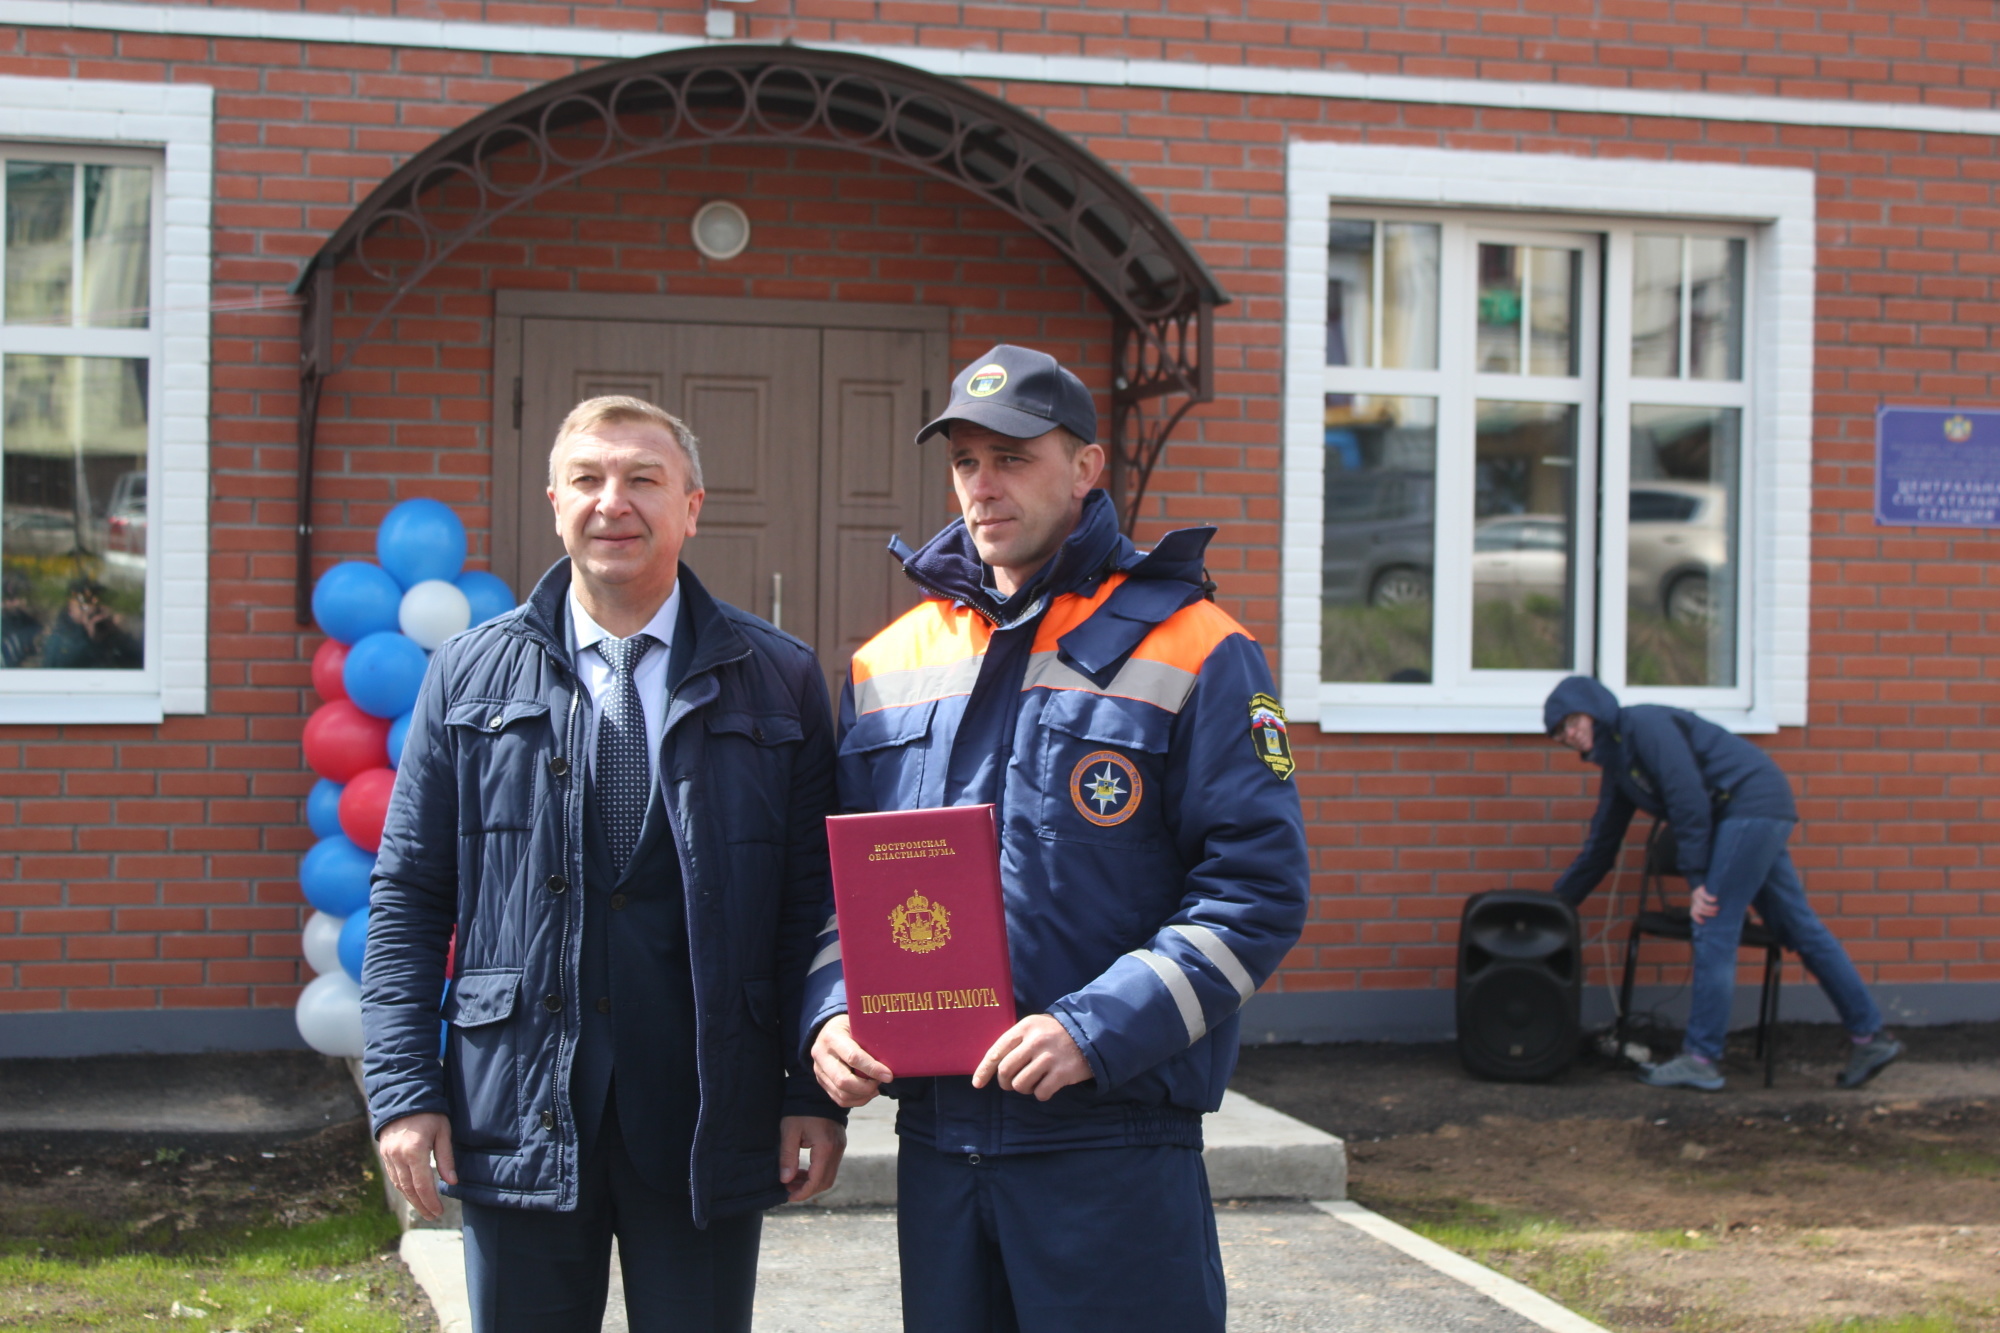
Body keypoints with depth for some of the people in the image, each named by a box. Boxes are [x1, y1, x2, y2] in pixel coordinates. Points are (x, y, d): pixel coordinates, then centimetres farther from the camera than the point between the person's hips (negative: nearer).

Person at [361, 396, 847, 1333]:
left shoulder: (778, 683, 4)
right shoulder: (470, 677, 5)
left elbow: (814, 904, 3)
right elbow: (407, 900, 5)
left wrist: (817, 1093, -3)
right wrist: (403, 1089, -3)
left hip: (706, 1117, 0)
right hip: (516, 1115, 1)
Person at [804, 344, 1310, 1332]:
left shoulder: (1189, 654, -4)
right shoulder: (887, 665, 12)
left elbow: (1257, 890, -9)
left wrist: (1100, 1030, -19)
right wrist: (834, 1014, -2)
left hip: (1118, 1141, -4)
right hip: (934, 1133, 5)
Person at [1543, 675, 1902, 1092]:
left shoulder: (1643, 723, -11)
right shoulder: (1617, 764, 18)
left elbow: (1687, 798, -18)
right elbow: (1599, 847, 24)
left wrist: (1697, 880, -17)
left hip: (1752, 802, -10)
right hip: (1759, 816, 10)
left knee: (1714, 930, -11)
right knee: (1800, 929, 12)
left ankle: (1701, 1060, -9)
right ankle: (1871, 1036, 17)